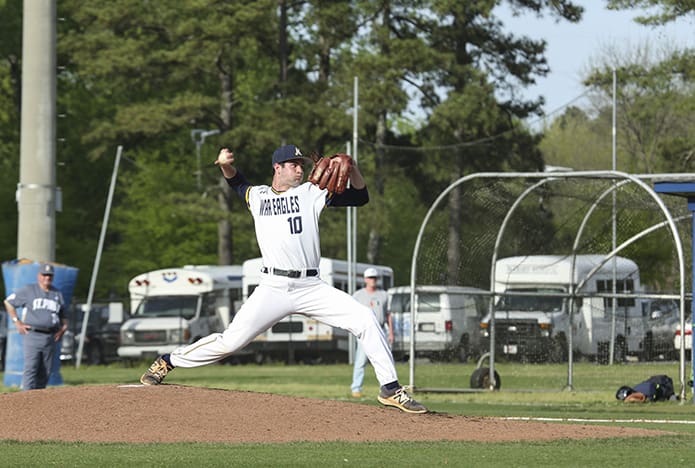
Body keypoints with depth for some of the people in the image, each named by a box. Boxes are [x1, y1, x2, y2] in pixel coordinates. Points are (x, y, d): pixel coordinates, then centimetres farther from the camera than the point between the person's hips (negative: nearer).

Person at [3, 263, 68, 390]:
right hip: (33, 335, -5)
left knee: (45, 372, 4)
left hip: (51, 337, 5)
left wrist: (63, 328, 7)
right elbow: (8, 302, 10)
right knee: (30, 368, -14)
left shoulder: (57, 294, 16)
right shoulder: (29, 290, 3)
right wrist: (17, 322, 1)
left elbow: (63, 315, 27)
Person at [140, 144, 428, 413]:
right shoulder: (256, 196, 13)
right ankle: (167, 362, 9)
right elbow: (236, 181, 35)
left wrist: (351, 169, -14)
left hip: (311, 288, 0)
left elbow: (360, 197, 3)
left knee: (365, 320, -15)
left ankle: (390, 390, -9)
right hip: (273, 289, 0)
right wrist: (226, 164, 13)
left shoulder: (311, 194, 8)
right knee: (231, 341, -9)